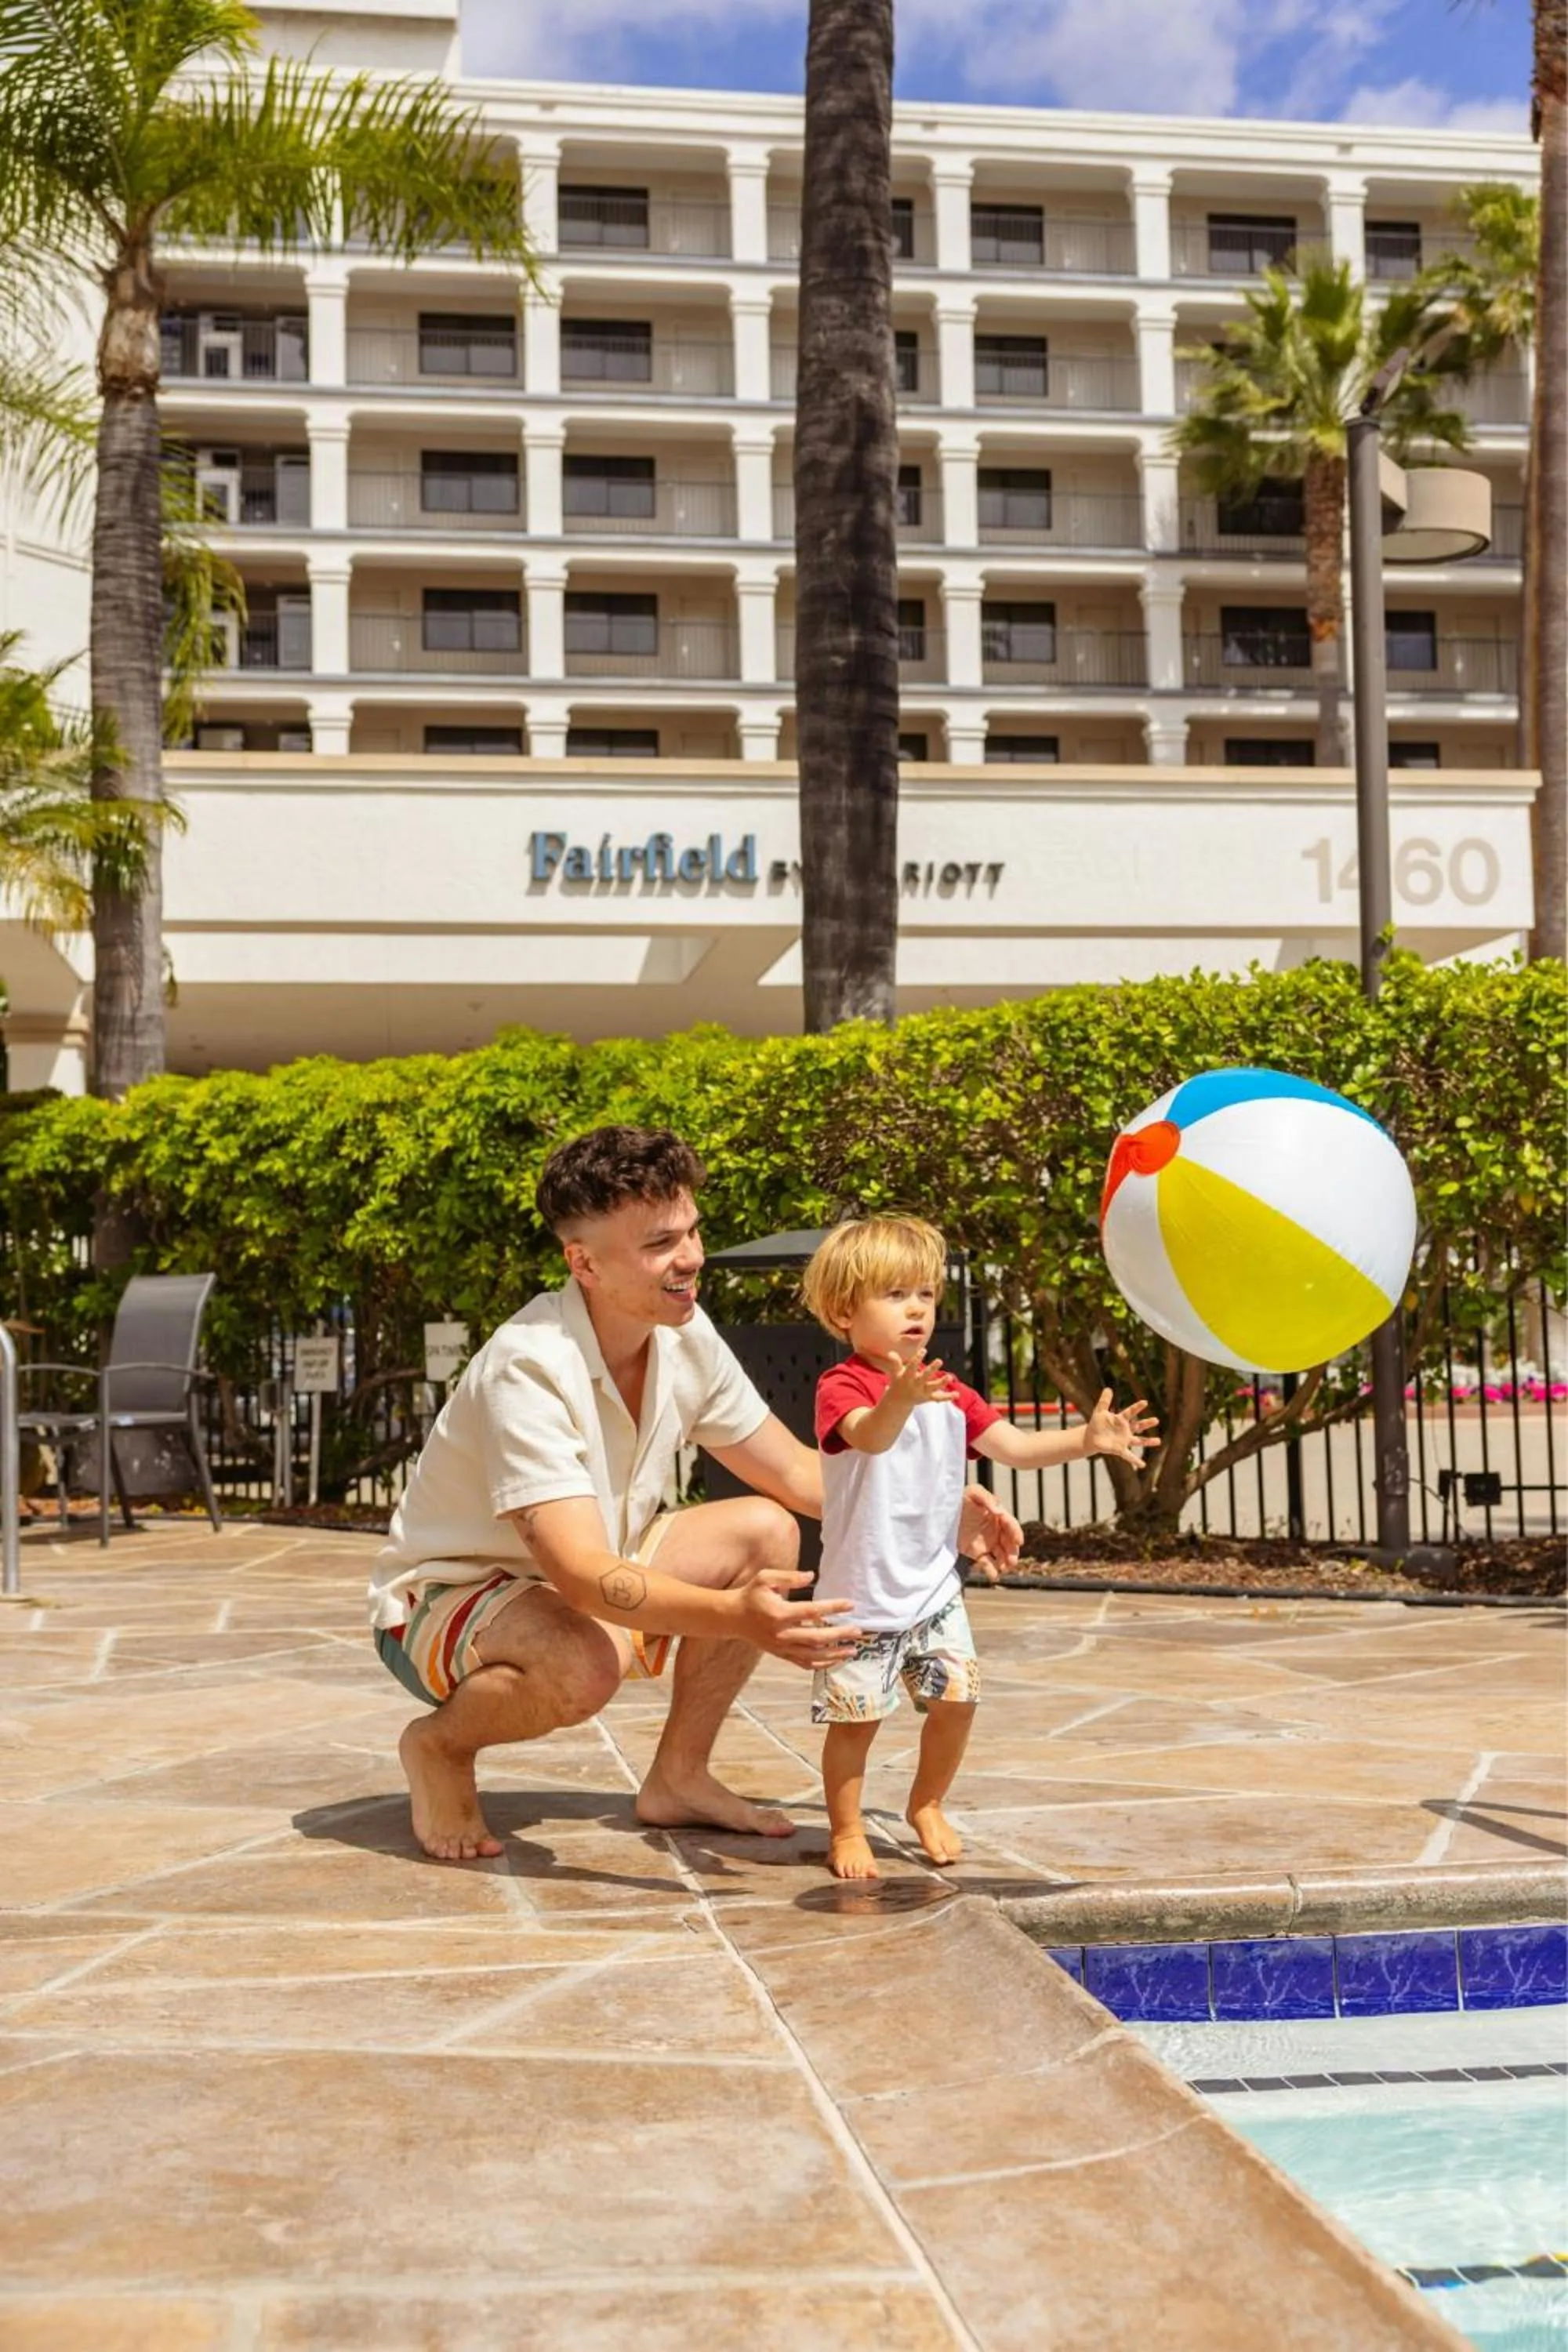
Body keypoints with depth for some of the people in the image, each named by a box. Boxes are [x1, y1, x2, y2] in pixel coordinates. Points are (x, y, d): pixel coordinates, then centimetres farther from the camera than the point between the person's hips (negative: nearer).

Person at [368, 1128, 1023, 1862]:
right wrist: (738, 1617, -54)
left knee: (764, 1531, -7)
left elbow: (797, 1473, 2)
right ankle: (441, 1745, -5)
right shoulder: (528, 1369, -32)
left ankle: (678, 1777, 5)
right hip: (444, 1599, -7)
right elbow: (582, 1575, -40)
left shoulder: (685, 1337, -9)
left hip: (582, 1580, 8)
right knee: (589, 1660, -38)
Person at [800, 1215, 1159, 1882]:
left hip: (934, 1586, 6)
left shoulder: (947, 1394, 7)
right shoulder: (841, 1387, -16)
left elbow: (1015, 1446, 4)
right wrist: (899, 1399, -60)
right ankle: (846, 1829, 20)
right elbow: (870, 1436, -37)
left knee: (956, 1698, 3)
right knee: (855, 1716, 0)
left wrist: (1087, 1439, -12)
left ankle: (926, 1807, 27)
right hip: (862, 1594, -6)